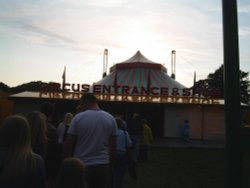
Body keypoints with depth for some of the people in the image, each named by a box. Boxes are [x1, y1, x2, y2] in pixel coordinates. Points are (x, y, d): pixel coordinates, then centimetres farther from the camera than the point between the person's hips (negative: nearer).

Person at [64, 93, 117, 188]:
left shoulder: (78, 118, -8)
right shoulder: (110, 119, 0)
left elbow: (68, 144, -6)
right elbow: (113, 145, 3)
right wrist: (109, 162, 13)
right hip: (102, 166, 2)